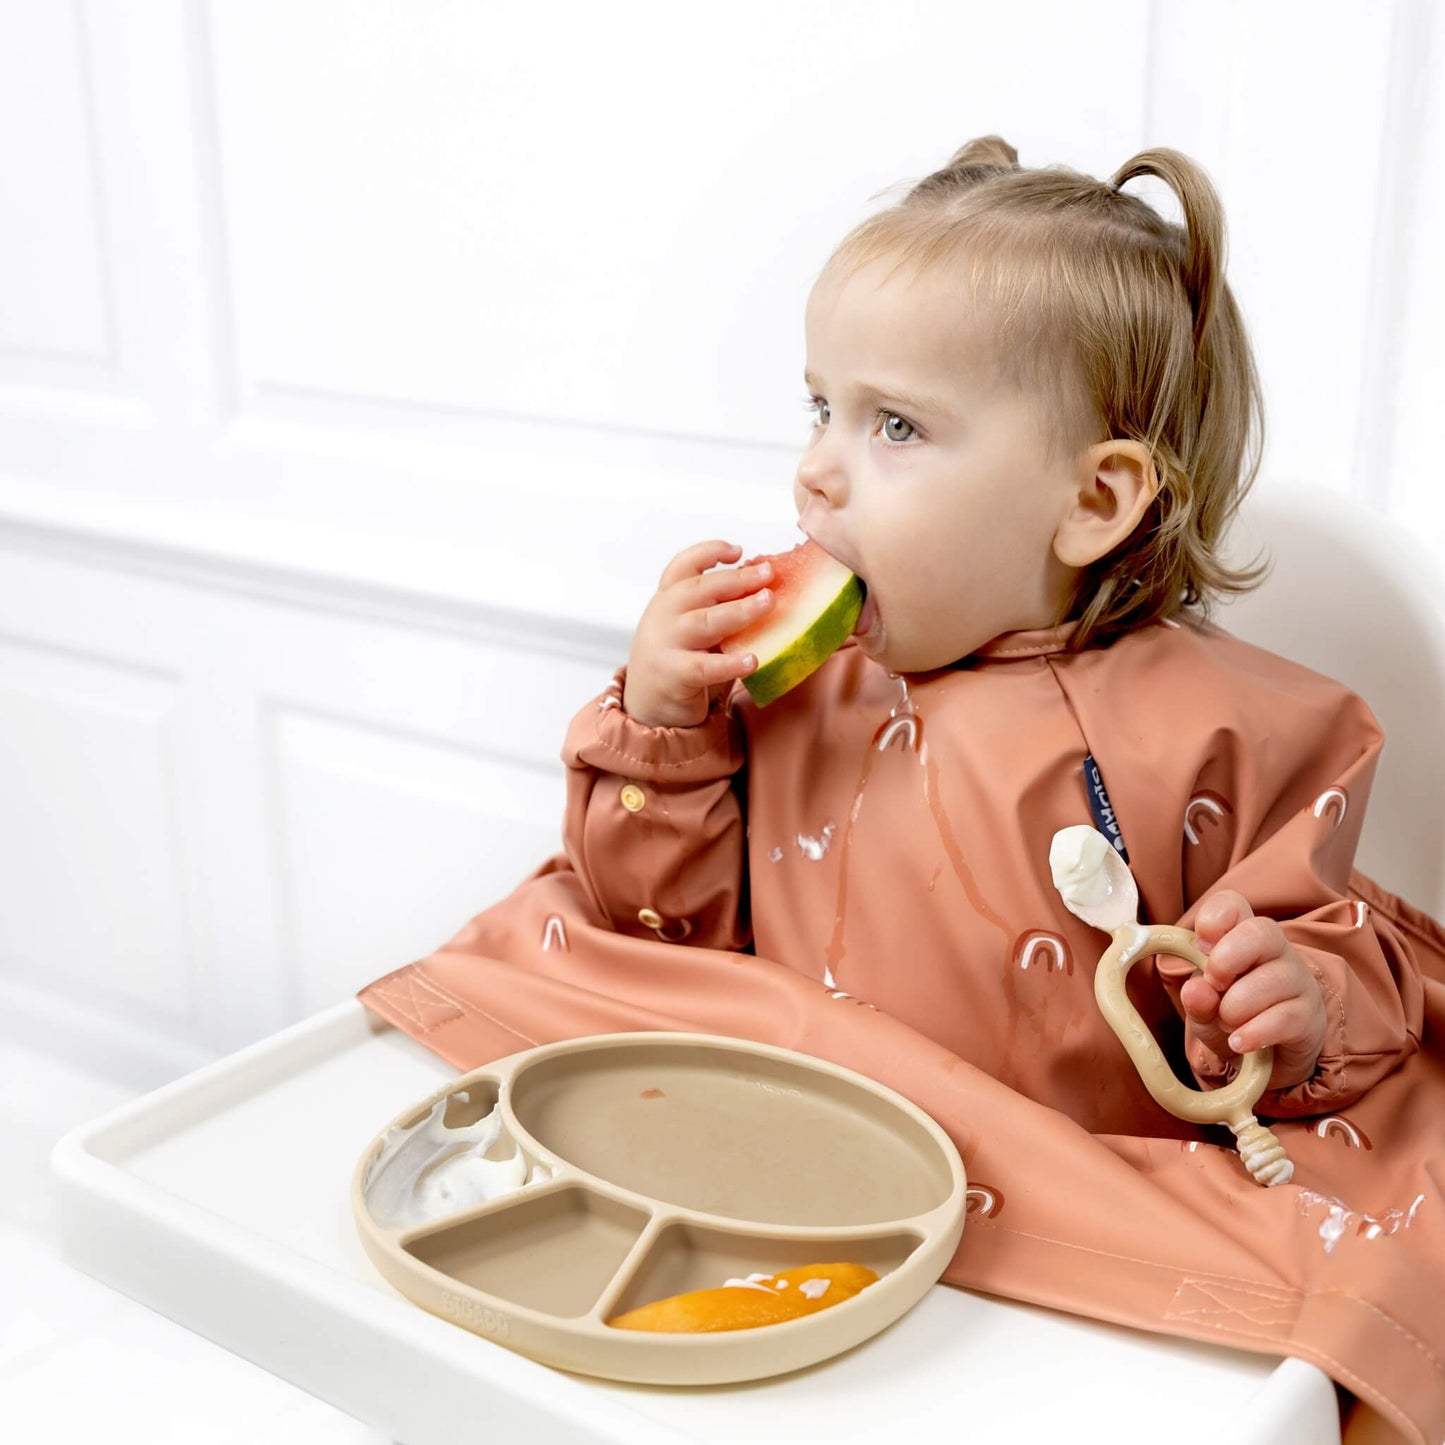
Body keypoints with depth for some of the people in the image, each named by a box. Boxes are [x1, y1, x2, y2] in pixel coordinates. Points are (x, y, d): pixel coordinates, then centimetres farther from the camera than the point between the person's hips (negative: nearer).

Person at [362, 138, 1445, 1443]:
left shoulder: (1210, 735, -8)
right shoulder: (789, 671, 4)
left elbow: (1340, 954, 2)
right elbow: (658, 922, 8)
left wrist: (1301, 1016, -21)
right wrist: (662, 722, -6)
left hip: (1066, 1208, -2)